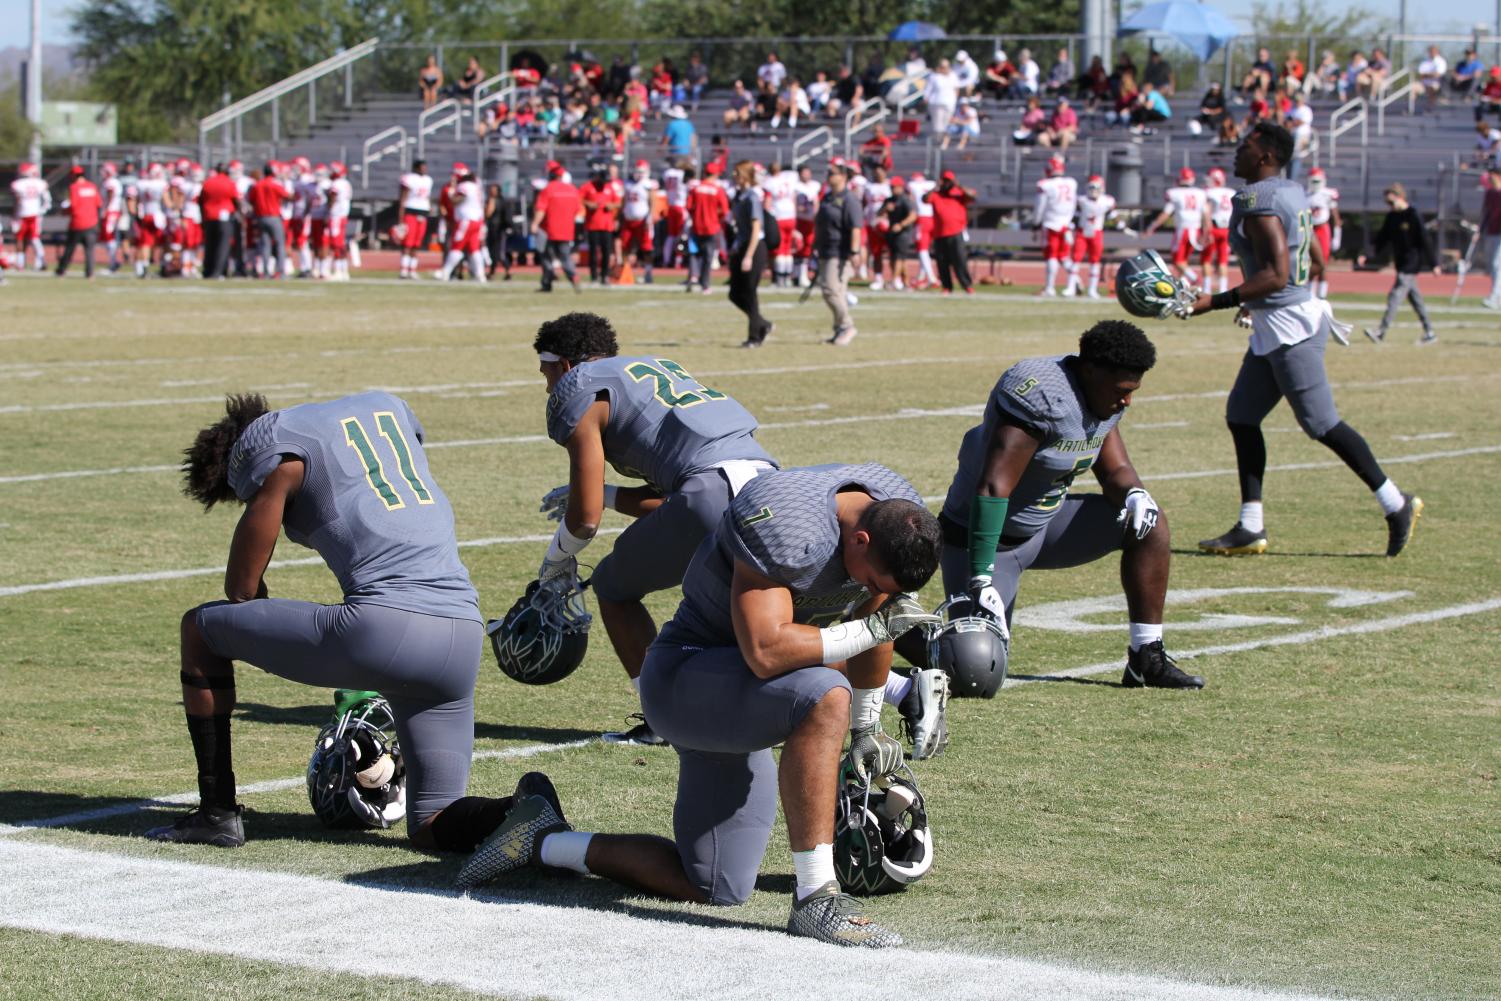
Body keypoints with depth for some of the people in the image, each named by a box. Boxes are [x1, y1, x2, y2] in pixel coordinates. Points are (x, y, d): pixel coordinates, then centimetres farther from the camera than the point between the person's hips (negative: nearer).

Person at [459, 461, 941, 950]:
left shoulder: (898, 520, -5)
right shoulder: (783, 528, -30)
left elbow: (873, 616, 12)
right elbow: (767, 652, -37)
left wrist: (866, 729, 19)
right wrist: (870, 629, -31)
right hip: (685, 678, -9)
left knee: (713, 888, 7)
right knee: (823, 696, -38)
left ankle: (544, 841, 22)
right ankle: (814, 900, -31)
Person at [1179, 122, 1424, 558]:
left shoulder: (1259, 202, -18)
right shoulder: (1291, 195, 12)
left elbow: (1276, 275, -26)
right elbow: (1315, 264, 19)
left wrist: (1217, 302, -26)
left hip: (1288, 327, -10)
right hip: (1273, 328, 10)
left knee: (1322, 424, -4)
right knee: (1241, 416, 11)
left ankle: (1396, 504, 5)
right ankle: (1250, 528, 12)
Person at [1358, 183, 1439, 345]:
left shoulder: (1413, 216, -13)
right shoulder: (1391, 217, 9)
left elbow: (1424, 240, -12)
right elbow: (1382, 240, 12)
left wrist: (1433, 264, -10)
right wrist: (1367, 256, 2)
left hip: (1412, 264, -8)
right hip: (1401, 263, 8)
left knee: (1395, 296, -14)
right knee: (1414, 297, 11)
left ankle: (1381, 332, -19)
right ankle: (1429, 332, 18)